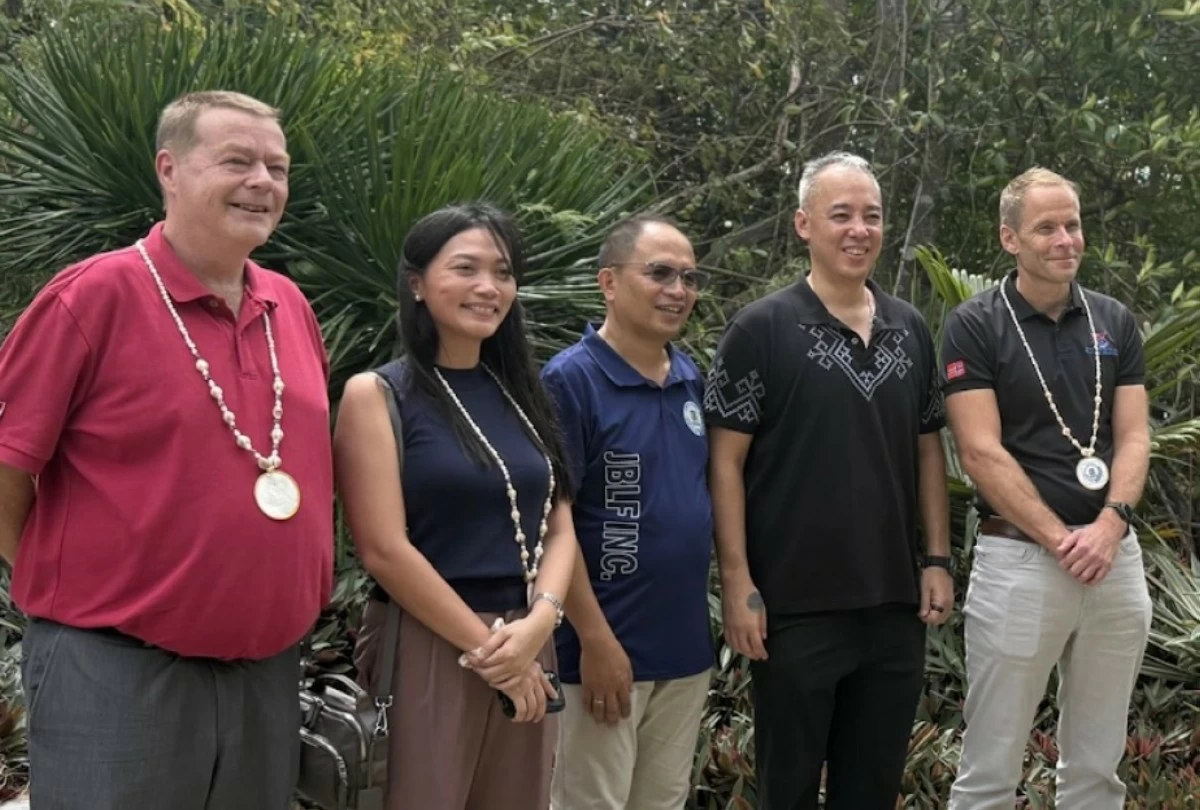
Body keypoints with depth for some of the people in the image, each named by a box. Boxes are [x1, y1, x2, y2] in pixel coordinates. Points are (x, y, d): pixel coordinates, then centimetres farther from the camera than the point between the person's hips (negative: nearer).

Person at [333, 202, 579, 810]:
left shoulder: (521, 394, 12)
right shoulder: (376, 395, -6)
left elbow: (559, 527, 8)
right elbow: (384, 550, -13)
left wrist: (539, 622, -10)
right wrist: (484, 646, -11)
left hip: (527, 648, 6)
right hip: (426, 650, -5)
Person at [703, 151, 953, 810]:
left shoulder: (911, 330, 8)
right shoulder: (762, 330, -8)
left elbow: (927, 450, 13)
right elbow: (726, 462, -9)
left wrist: (938, 560, 6)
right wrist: (738, 584, -14)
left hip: (895, 602, 5)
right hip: (796, 606, -5)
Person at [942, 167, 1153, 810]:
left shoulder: (1115, 322, 10)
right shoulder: (974, 327, -4)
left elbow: (1134, 437, 4)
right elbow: (981, 452, -11)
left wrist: (1110, 525, -13)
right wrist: (1061, 540, -15)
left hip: (1116, 555, 5)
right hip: (1019, 557, -4)